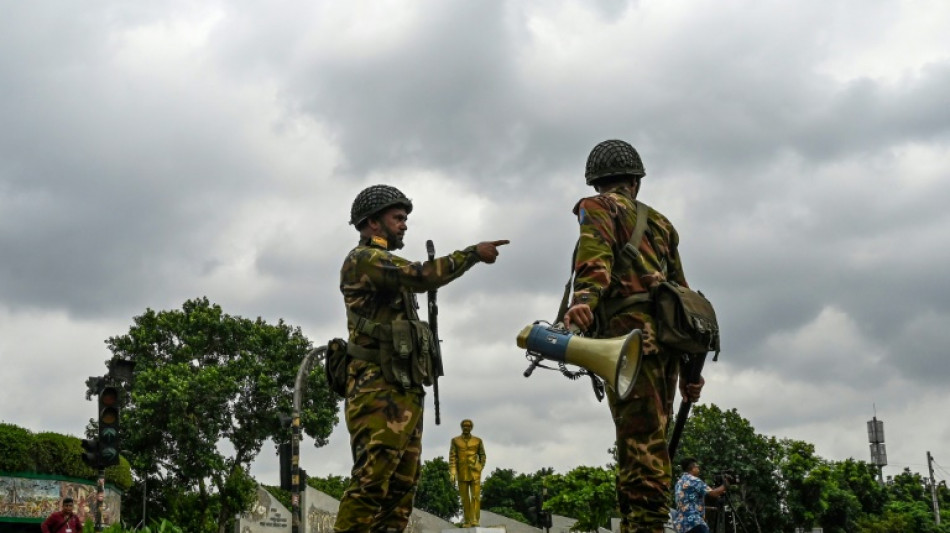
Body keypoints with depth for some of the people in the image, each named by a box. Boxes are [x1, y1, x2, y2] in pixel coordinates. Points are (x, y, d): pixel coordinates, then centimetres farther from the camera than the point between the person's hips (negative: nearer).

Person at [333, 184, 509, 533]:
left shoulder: (388, 268, 26)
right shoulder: (363, 259, -5)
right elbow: (421, 276, -19)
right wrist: (473, 253, -13)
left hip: (404, 392, 10)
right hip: (379, 391, -10)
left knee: (401, 486, 5)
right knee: (372, 482, -17)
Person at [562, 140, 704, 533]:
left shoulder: (598, 207, 10)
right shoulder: (659, 222, 29)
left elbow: (597, 256, -13)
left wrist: (583, 298, -32)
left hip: (631, 328, -6)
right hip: (666, 332, 6)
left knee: (639, 440, -16)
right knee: (651, 440, 6)